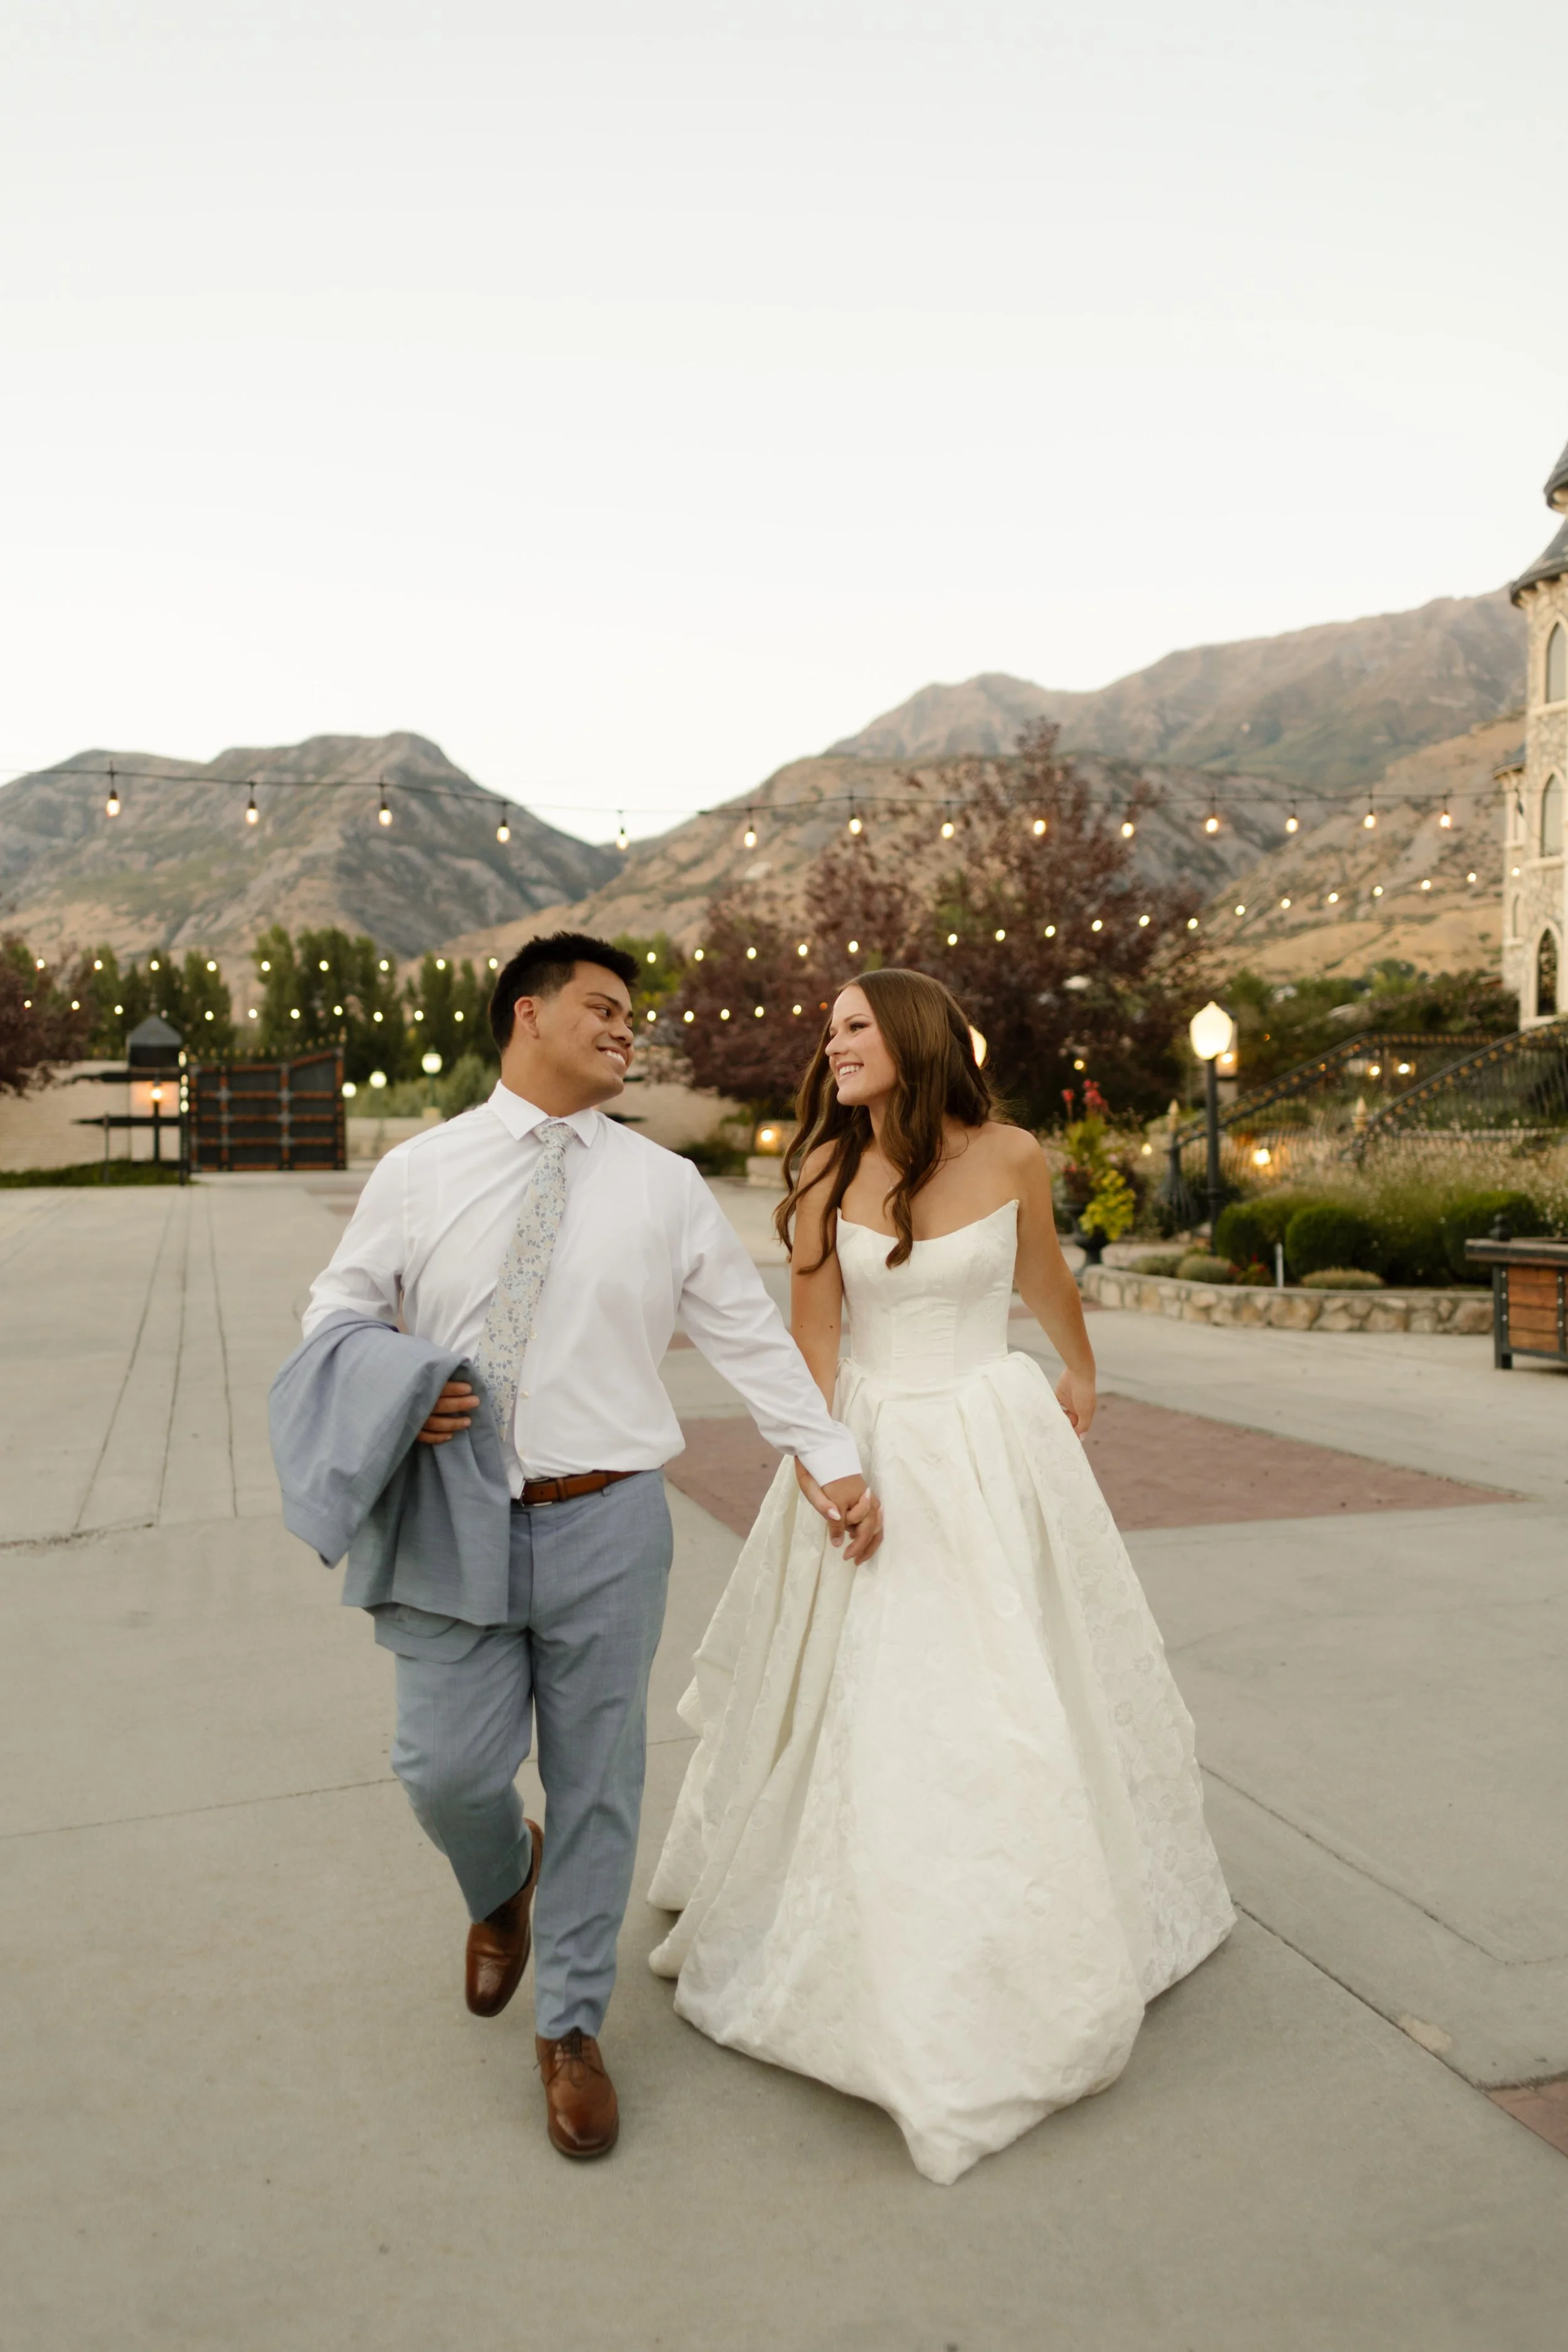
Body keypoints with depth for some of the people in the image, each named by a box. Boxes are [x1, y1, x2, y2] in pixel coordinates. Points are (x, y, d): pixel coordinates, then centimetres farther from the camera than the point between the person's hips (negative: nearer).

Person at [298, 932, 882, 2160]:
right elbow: (338, 1313, 8)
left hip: (603, 1522, 0)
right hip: (453, 1521, 0)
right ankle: (503, 1887, 40)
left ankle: (572, 2027, 31)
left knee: (597, 1784, 8)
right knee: (448, 1769, 1)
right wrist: (398, 1390, -12)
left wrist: (832, 1458, 0)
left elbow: (751, 1332, 5)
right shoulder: (420, 1171, 3)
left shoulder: (664, 1185, 4)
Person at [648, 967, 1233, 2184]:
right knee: (858, 1703, 6)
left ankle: (1036, 1956, 34)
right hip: (873, 1450, 0)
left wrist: (1082, 1377, 26)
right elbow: (812, 1336, -6)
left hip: (996, 1447, 0)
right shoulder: (826, 1173, -7)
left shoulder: (1011, 1158, -7)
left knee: (1018, 1697, 8)